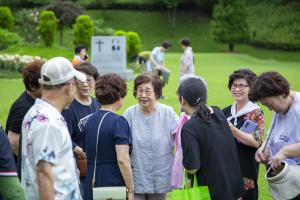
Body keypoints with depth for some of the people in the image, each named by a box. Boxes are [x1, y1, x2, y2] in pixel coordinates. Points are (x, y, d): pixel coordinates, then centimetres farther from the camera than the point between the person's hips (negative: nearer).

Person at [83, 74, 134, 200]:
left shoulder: (89, 120, 9)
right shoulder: (118, 122, -12)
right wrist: (130, 190, -13)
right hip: (113, 185, -7)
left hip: (91, 187, 7)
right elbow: (122, 160, -19)